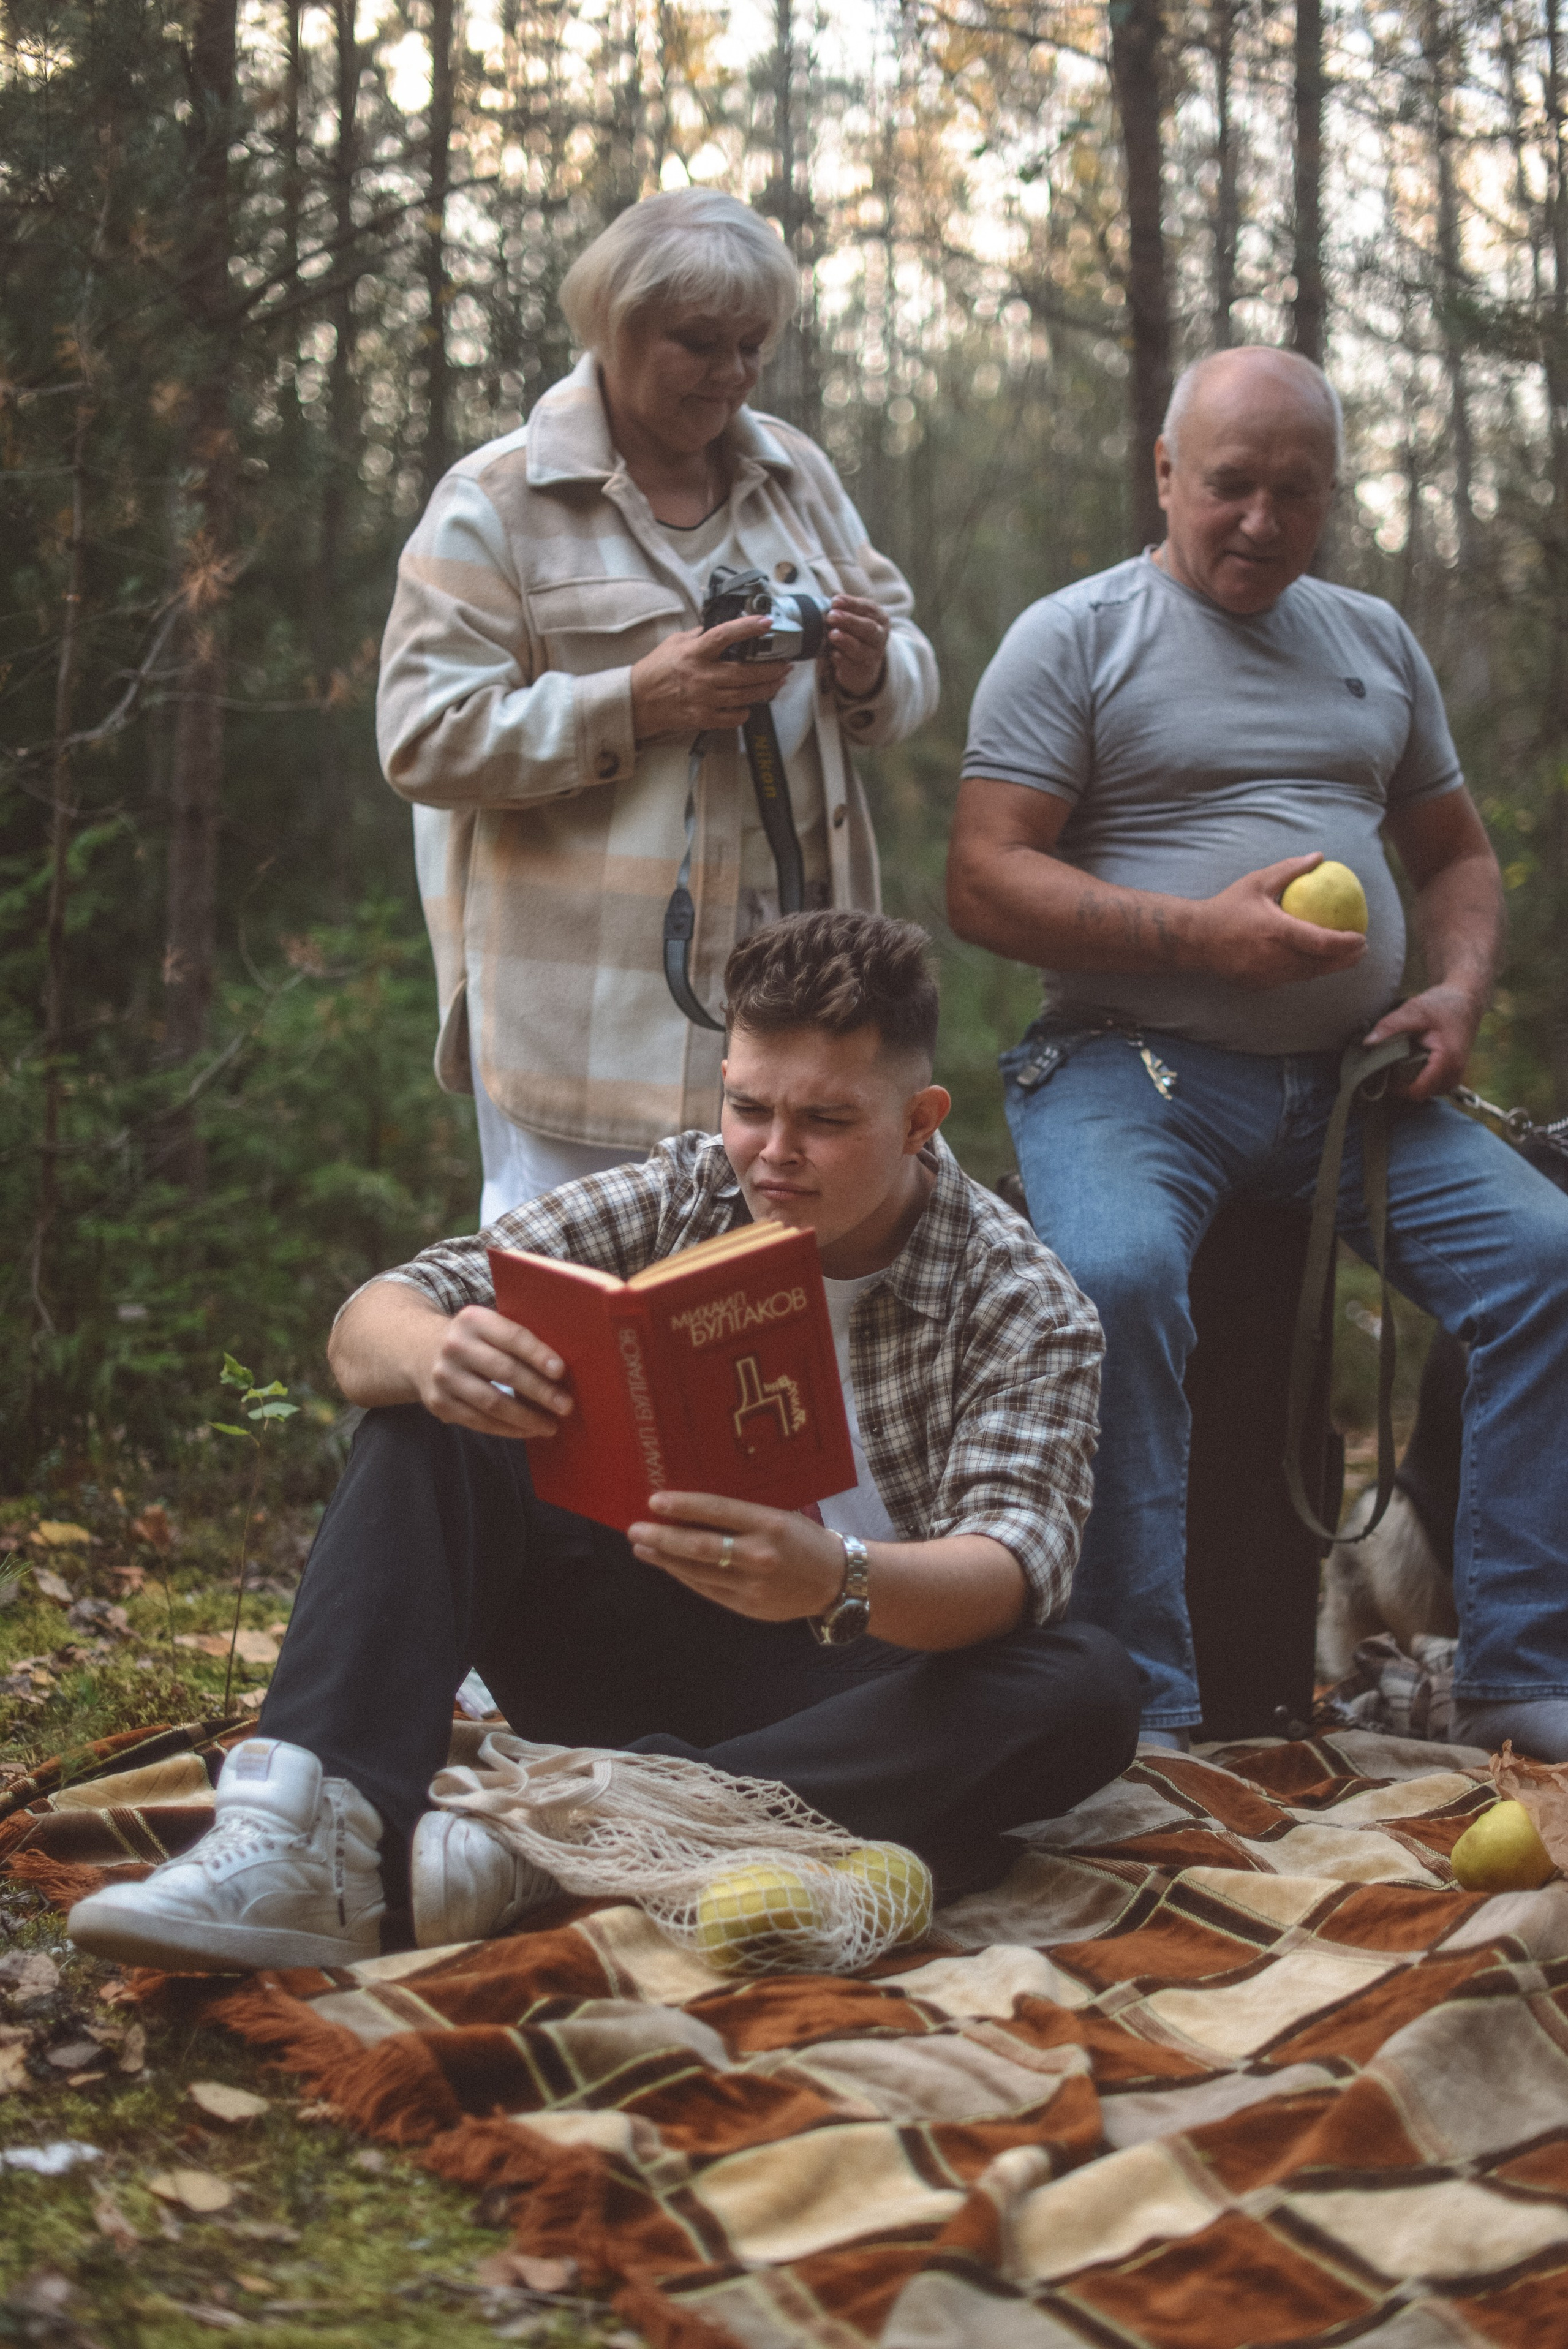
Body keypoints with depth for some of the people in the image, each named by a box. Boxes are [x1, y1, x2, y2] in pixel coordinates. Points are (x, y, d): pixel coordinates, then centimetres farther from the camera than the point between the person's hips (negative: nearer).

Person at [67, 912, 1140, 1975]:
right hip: (642, 1643, 2)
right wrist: (431, 1356, -36)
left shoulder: (1028, 1307, -8)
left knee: (1089, 1690, -33)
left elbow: (1016, 1564, -24)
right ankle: (314, 1832, -38)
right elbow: (370, 1324, -10)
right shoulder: (675, 1200, -2)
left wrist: (834, 1580, -47)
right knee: (431, 1433, -16)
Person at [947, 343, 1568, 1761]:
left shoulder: (1374, 643, 20)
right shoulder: (1076, 639, 3)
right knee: (1113, 1278, -34)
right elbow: (985, 884, -6)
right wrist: (1201, 932, -17)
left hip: (1349, 1069, 5)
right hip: (1133, 1061, -5)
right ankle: (1142, 1709, -25)